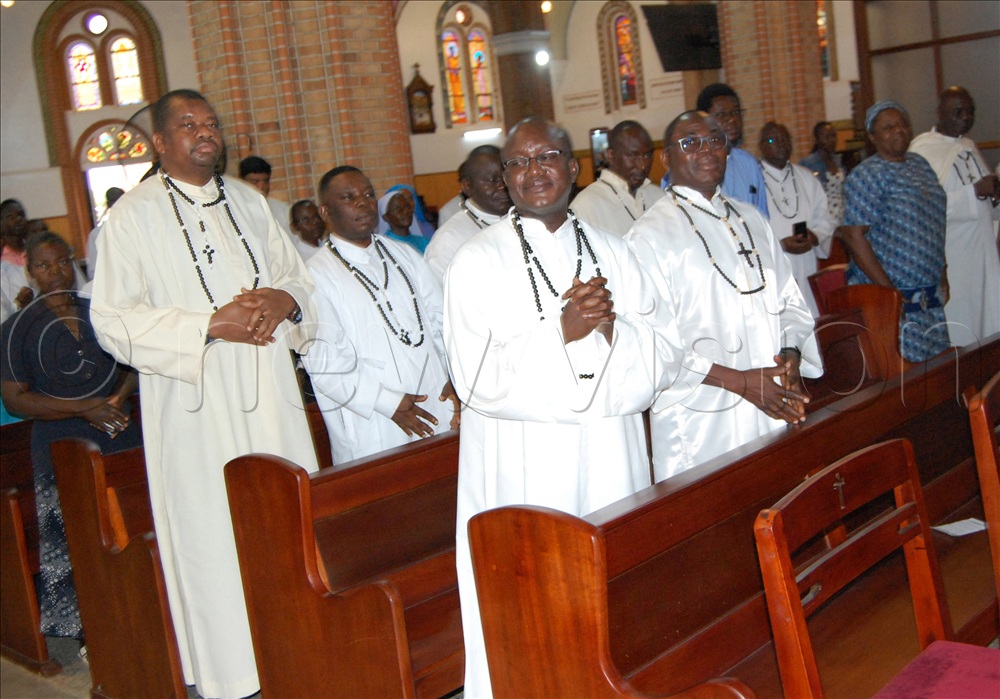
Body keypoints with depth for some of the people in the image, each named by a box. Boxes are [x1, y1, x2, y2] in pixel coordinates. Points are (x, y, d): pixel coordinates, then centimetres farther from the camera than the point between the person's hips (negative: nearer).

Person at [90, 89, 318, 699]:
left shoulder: (249, 202, 13)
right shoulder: (134, 215, -3)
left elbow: (299, 274, 17)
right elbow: (114, 320, -10)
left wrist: (285, 299, -7)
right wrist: (211, 324, -18)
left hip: (270, 397, 5)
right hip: (197, 405, -5)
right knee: (214, 539, -1)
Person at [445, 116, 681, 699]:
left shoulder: (611, 251, 11)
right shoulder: (478, 261, -2)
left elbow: (666, 353, 5)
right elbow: (477, 378, -12)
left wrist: (612, 326, -14)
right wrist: (562, 330, -19)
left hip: (613, 459, 4)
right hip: (525, 470, -4)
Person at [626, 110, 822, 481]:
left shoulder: (751, 220, 15)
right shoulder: (650, 235, -7)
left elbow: (790, 301, 16)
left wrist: (792, 354, -5)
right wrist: (739, 380, -16)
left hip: (775, 413, 6)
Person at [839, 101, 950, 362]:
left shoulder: (920, 165, 14)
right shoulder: (867, 175, -9)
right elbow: (854, 235, -16)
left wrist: (943, 275, 12)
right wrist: (887, 290, -18)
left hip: (930, 298, 7)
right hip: (892, 298, -7)